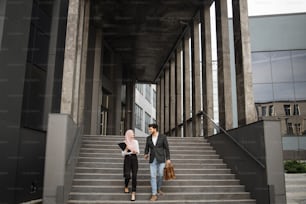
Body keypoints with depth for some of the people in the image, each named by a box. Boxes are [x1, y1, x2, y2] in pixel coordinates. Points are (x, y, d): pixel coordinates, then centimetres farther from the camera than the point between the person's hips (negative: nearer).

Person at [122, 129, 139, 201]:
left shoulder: (135, 141, 6)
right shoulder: (124, 142, 0)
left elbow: (138, 152, 8)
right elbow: (123, 154, 0)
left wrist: (135, 152, -14)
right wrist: (126, 149, -17)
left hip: (134, 159, 2)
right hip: (127, 159, -1)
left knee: (134, 176, -7)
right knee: (127, 175, -9)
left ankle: (133, 193, -3)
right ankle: (126, 186, 25)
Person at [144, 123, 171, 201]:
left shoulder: (163, 137, -8)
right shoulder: (148, 138, 2)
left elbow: (166, 148, -3)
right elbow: (147, 148, 11)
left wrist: (168, 159, -5)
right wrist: (146, 154, -9)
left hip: (161, 159, -2)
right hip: (152, 160, 2)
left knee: (160, 175, 6)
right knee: (153, 176, -5)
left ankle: (158, 189, 35)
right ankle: (154, 195, 0)